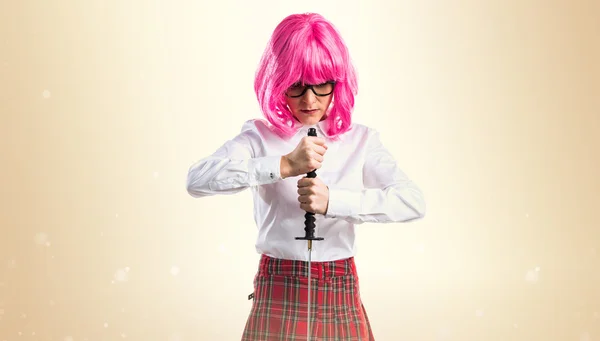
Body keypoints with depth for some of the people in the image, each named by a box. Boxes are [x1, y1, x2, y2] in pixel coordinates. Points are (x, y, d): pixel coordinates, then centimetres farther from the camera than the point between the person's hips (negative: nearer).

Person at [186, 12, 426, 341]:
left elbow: (413, 202, -11)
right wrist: (284, 165, -26)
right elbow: (197, 179, -19)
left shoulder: (360, 139, 1)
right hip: (277, 298, -1)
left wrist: (332, 200, -22)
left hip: (341, 300, 2)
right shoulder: (259, 135, -3)